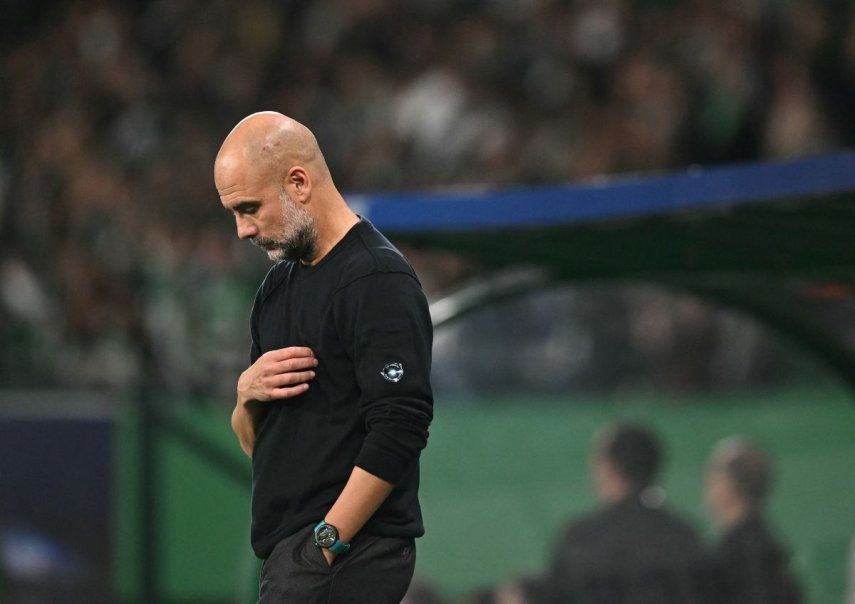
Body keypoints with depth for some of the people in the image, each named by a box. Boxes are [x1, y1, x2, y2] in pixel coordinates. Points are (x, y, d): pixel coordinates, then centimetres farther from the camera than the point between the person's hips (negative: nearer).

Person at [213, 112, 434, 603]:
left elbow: (399, 431, -20)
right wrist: (248, 392, -1)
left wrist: (325, 543, -21)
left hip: (344, 553, -9)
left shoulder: (379, 280, -12)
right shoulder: (279, 284, 18)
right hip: (291, 552, 9)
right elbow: (253, 441, 22)